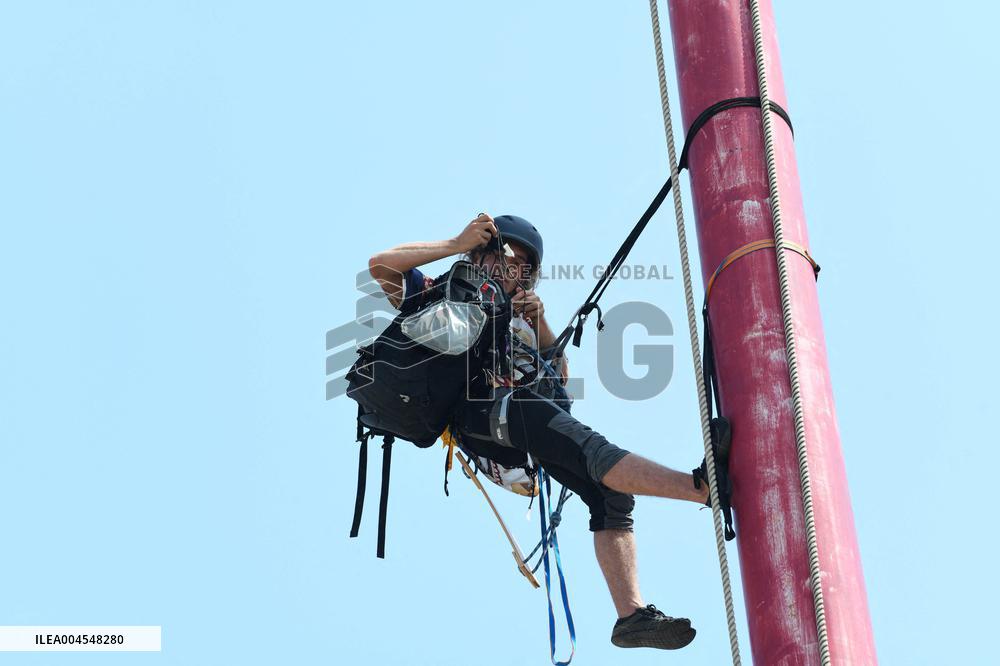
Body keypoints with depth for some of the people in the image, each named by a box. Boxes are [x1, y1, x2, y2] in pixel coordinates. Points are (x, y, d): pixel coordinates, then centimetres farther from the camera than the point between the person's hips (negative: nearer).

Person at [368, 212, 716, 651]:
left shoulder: (519, 323, 40)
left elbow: (560, 374, 32)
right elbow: (381, 265, 9)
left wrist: (539, 321, 19)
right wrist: (456, 244, 7)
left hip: (529, 431, 7)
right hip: (480, 412, -7)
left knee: (612, 494, -13)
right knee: (592, 449, -29)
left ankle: (631, 614, -19)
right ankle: (702, 485, -46)